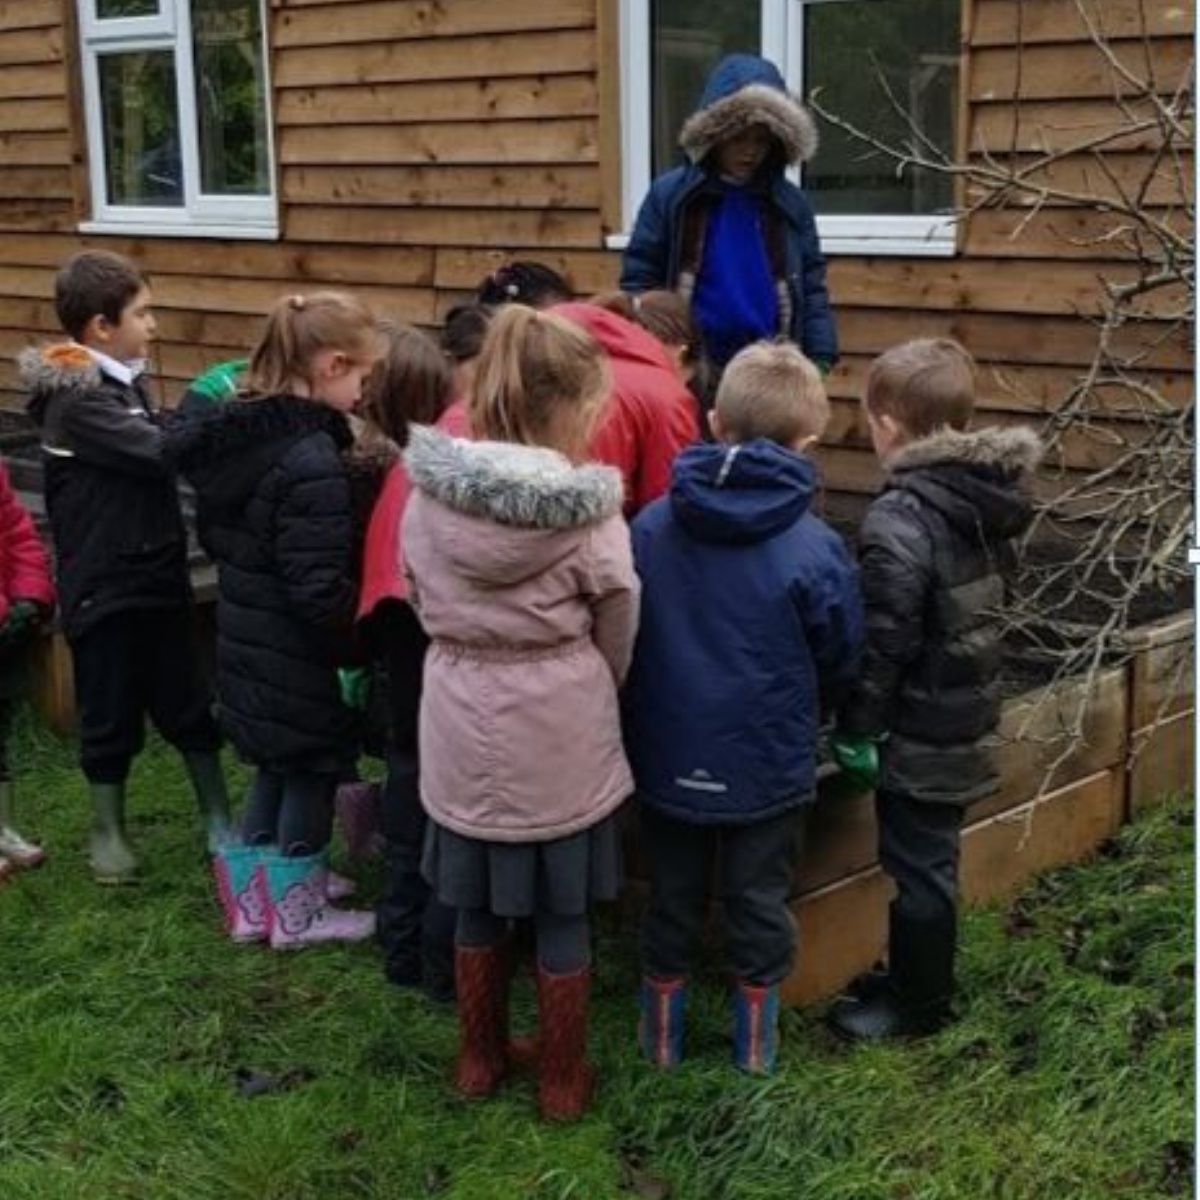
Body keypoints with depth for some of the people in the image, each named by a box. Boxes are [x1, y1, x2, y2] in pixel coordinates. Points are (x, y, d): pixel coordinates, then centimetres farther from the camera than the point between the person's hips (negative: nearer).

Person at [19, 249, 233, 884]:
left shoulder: (122, 382, 9)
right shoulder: (77, 399, -19)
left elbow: (153, 455, 5)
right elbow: (163, 452, -27)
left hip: (157, 577, 8)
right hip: (104, 589, -7)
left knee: (189, 704, 14)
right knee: (111, 716, 8)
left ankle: (218, 817, 27)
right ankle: (107, 830, 26)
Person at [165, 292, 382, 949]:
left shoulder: (235, 435, 1)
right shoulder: (312, 463, -27)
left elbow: (213, 534, 14)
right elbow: (321, 591, -27)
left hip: (246, 640, 8)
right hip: (297, 656, -8)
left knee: (274, 769, 23)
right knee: (312, 775, 10)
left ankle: (252, 900, 34)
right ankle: (298, 913, 25)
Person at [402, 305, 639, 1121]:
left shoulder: (430, 491, -6)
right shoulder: (586, 509, -17)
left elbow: (423, 600, 6)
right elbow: (619, 627, -3)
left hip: (463, 725, 4)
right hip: (559, 732, -3)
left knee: (478, 907, 19)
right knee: (562, 917, 12)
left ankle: (480, 1059, 36)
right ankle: (563, 1081, 27)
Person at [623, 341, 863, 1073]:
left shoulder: (649, 527, -12)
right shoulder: (816, 548, -18)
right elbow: (840, 662, -4)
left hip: (669, 757, 2)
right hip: (769, 763, -2)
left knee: (673, 895, 17)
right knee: (760, 899, 15)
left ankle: (662, 1033, 31)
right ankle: (757, 1040, 27)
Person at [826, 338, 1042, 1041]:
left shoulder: (901, 519, -23)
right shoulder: (989, 503, 2)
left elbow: (884, 640, -22)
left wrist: (858, 728, -12)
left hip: (918, 732, -8)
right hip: (967, 719, 8)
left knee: (918, 867, 6)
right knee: (933, 860, 21)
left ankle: (917, 1004, 20)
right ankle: (922, 978, 35)